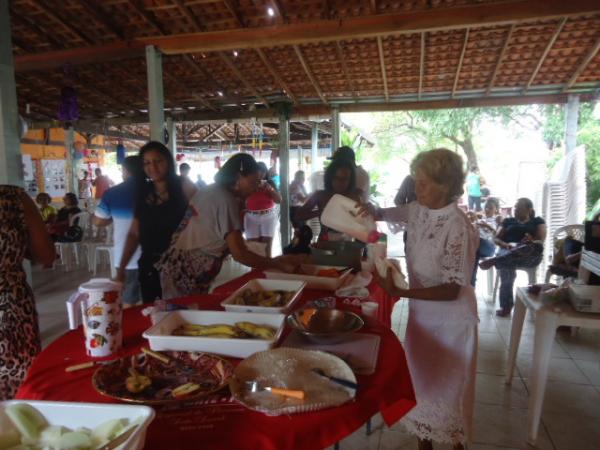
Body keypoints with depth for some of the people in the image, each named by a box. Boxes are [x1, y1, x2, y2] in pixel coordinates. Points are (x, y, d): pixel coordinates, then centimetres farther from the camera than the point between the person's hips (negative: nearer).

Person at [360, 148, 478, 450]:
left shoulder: (458, 228, -26)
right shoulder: (419, 210, -5)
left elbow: (451, 291, -25)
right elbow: (385, 215, 13)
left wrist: (398, 292, -31)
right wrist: (371, 210, -10)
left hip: (450, 320, -7)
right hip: (421, 312, 7)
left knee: (448, 387, 14)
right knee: (421, 380, 21)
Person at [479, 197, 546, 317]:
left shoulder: (538, 221, 20)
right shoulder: (508, 221, 26)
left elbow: (541, 241, 3)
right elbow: (496, 239, 15)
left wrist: (532, 242, -23)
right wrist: (507, 245, -10)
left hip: (530, 256, -1)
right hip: (508, 251, 1)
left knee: (536, 247, -39)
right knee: (507, 265, -37)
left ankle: (494, 261, -49)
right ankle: (506, 306, -31)